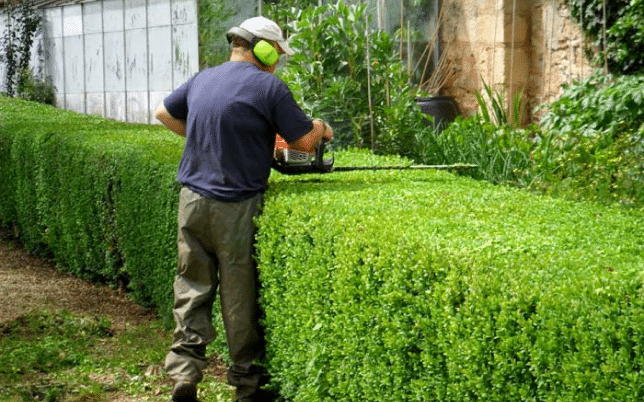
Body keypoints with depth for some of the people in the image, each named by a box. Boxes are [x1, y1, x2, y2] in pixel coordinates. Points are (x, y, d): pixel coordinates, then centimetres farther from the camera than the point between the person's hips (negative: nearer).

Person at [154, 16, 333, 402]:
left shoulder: (200, 81, 11)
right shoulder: (269, 87, -8)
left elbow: (164, 113, 27)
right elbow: (304, 142, -4)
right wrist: (321, 128, 17)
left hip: (192, 200, 5)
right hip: (236, 209, -5)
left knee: (192, 289, 11)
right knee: (240, 297, 5)